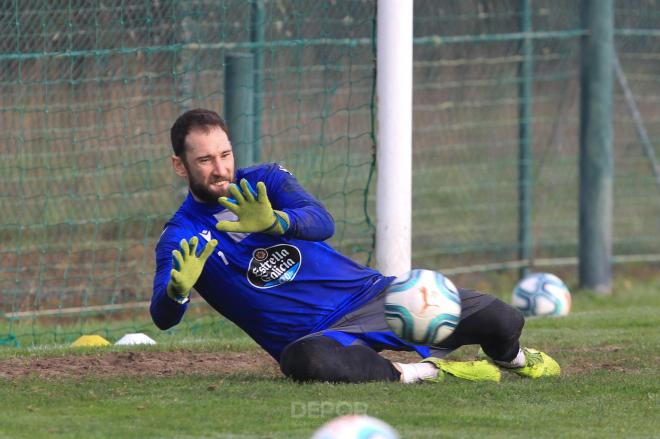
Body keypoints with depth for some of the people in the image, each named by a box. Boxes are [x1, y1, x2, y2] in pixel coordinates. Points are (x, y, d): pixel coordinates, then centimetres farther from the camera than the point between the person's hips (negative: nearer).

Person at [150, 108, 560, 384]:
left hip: (373, 292, 3)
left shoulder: (265, 180, 6)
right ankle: (425, 371, -22)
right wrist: (178, 289, -41)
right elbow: (163, 317, -16)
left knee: (503, 320, -12)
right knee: (301, 359, -44)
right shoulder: (181, 237, 0)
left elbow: (323, 223, -13)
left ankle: (510, 357, 28)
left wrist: (274, 221, -36)